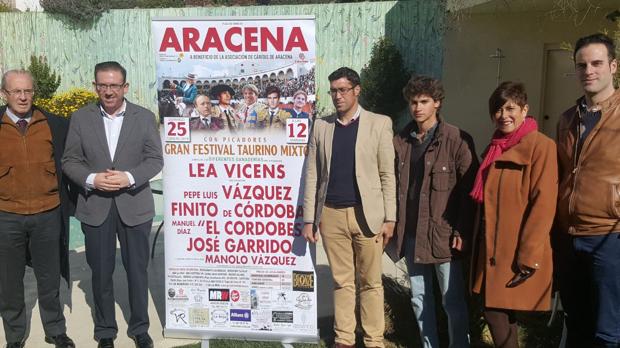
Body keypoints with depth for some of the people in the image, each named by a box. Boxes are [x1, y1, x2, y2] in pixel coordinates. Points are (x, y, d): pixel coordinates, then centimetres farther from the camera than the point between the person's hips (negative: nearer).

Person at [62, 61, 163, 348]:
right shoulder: (80, 118, 2)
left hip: (134, 206, -1)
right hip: (95, 207, 1)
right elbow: (70, 161, 2)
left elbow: (155, 159, -2)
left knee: (137, 270, 9)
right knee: (100, 272, 11)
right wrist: (91, 179, -16)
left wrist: (129, 177, -18)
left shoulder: (145, 117, 0)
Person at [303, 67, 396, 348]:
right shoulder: (321, 126, 8)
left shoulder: (379, 124, 2)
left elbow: (387, 174, 0)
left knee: (371, 282, 6)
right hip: (331, 214, 2)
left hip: (366, 213, -2)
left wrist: (389, 218, -5)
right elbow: (312, 175, 6)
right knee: (341, 282, 10)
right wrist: (309, 219, 2)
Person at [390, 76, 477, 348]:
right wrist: (394, 225, 5)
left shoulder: (457, 140, -6)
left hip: (444, 235, -4)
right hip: (411, 236, 5)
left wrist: (463, 232, -12)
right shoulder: (400, 142, 7)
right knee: (420, 301, 15)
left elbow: (469, 189, -8)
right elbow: (395, 186, 9)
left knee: (454, 301, 5)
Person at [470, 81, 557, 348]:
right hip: (492, 247, 7)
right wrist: (480, 243, 15)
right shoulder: (494, 148, 13)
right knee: (497, 312, 13)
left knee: (496, 313, -4)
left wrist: (529, 256, -18)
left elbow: (543, 204, -16)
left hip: (517, 253, -7)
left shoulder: (540, 146, -10)